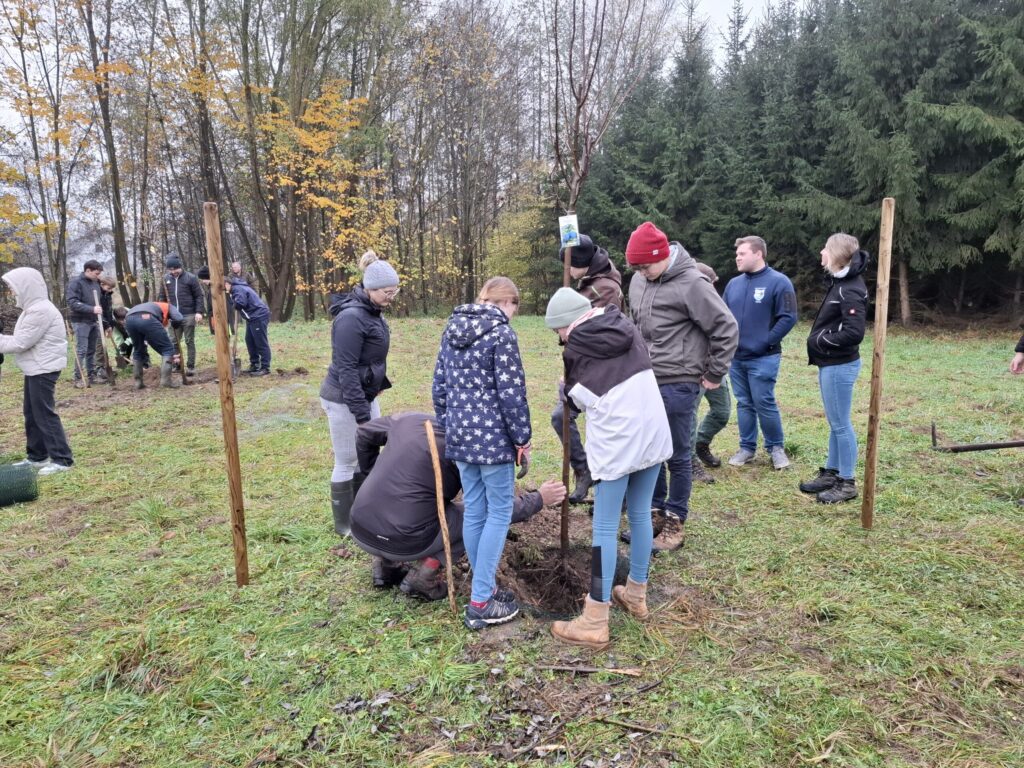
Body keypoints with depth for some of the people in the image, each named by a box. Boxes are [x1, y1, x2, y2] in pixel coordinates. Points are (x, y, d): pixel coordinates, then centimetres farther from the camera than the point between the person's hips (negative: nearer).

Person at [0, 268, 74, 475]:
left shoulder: (40, 310, -20)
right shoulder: (34, 307, 13)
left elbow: (21, 343, -19)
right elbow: (23, 339, 15)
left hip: (43, 368, -10)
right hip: (35, 368, 10)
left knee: (44, 413, -7)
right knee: (31, 413, 15)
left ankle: (62, 459, -2)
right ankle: (37, 456, 25)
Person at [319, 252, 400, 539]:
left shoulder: (372, 312, 6)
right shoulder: (351, 318, -22)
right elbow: (345, 369, -24)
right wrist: (361, 414, -23)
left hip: (366, 394, 9)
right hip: (345, 399, -9)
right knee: (347, 462, 4)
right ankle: (344, 524, 19)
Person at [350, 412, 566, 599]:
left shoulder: (409, 420, 6)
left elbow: (364, 433, 22)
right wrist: (538, 499, 6)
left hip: (360, 532, 6)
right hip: (403, 543, -6)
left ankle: (386, 564, 24)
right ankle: (423, 575, 2)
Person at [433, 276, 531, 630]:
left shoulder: (452, 329, 11)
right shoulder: (502, 333, -11)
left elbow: (439, 386, 14)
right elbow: (511, 393, -15)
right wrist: (522, 440, -6)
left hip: (460, 435, 7)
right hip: (493, 437, -7)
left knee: (474, 511, 15)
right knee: (499, 512, 3)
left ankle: (485, 587, 28)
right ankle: (480, 603, 6)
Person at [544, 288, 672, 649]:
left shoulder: (577, 350, -5)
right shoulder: (625, 326, 11)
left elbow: (582, 398, 4)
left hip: (616, 441, -6)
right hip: (652, 431, 7)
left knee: (605, 528, 0)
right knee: (641, 515, 19)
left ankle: (595, 623, 6)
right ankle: (636, 594, 35)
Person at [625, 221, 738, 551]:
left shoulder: (691, 284, -15)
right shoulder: (638, 281, 7)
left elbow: (726, 328, -12)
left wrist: (714, 375, -7)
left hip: (678, 385, -7)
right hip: (645, 382, 7)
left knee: (677, 455, 4)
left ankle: (675, 523, 16)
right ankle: (655, 510, 31)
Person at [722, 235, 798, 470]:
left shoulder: (778, 282, -8)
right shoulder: (734, 283, 9)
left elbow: (788, 318, -12)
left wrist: (766, 342, -14)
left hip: (762, 359, -5)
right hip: (735, 358, 5)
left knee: (765, 404, -1)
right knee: (744, 404, 12)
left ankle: (776, 447, 17)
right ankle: (746, 448, 23)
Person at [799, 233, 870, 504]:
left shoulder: (850, 290, -19)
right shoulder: (838, 282, 11)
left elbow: (854, 332, -25)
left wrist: (820, 340, -15)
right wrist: (818, 340, 1)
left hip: (840, 366, -10)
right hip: (829, 364, 10)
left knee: (841, 424, -1)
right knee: (835, 423, 17)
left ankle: (847, 483, 10)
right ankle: (831, 473, 28)